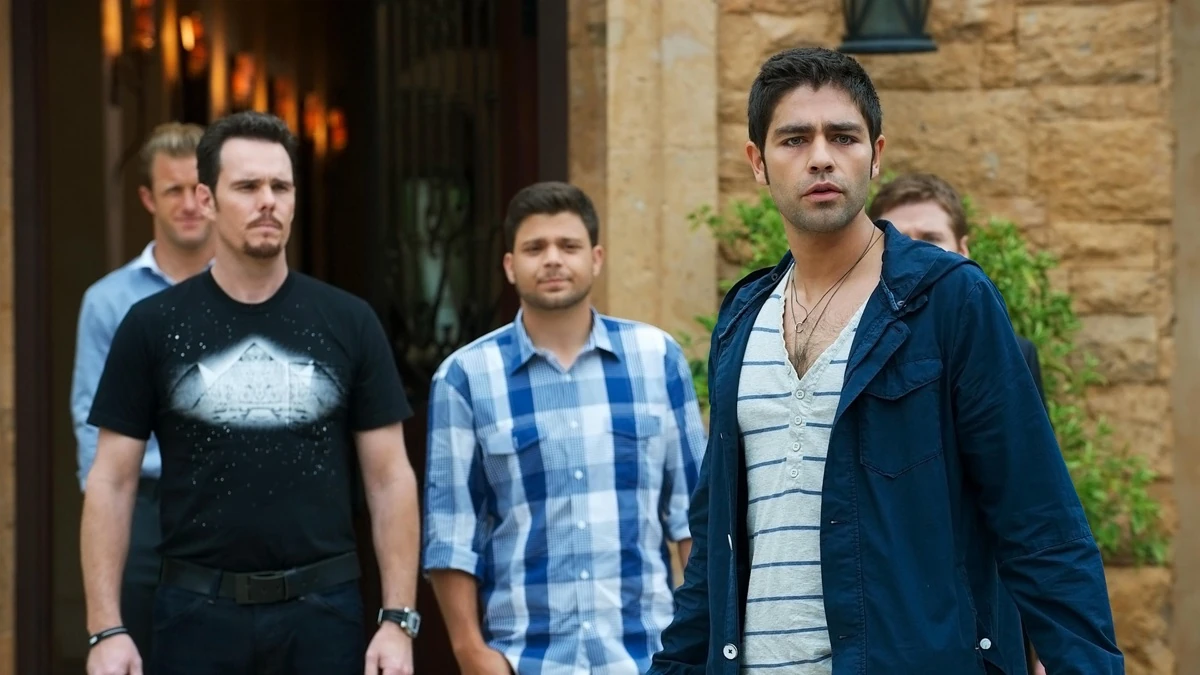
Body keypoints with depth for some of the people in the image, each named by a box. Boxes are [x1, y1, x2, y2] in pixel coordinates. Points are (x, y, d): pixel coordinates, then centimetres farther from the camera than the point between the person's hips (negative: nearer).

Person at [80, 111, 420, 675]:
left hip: (323, 608, 1)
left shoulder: (349, 324, 3)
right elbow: (112, 482, 1)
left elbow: (390, 478, 3)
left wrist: (398, 620, -4)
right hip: (199, 609, 0)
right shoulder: (152, 326, 1)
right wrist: (105, 629, -6)